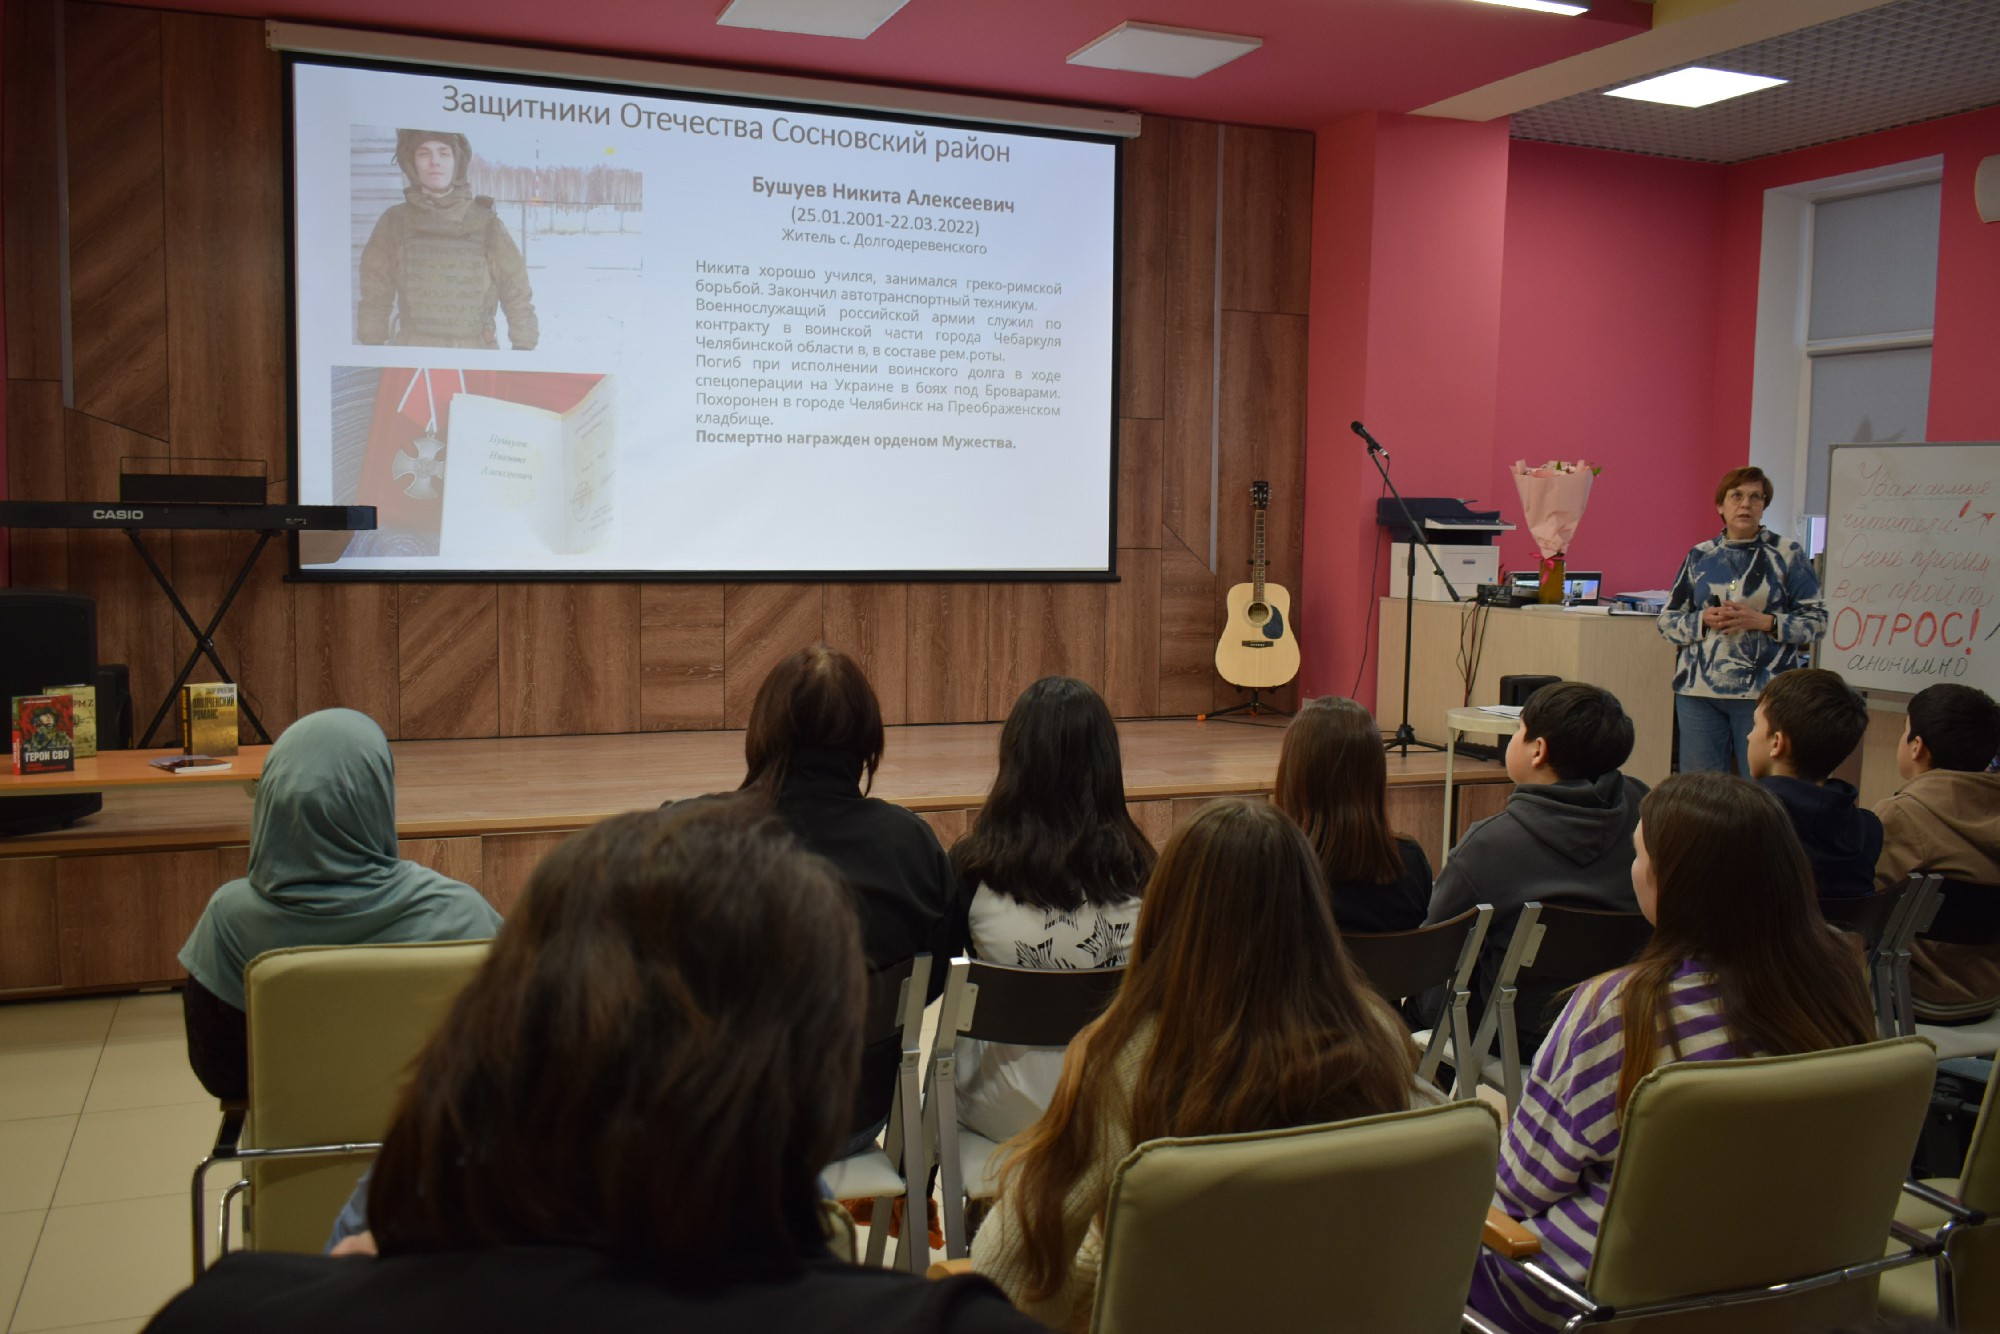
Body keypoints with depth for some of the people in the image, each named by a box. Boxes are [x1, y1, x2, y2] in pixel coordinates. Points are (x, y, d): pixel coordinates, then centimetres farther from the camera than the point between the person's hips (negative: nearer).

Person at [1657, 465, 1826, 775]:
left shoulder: (1789, 555, 4)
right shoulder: (1699, 556, 10)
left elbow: (1816, 621, 1)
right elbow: (1667, 620, 11)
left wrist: (1763, 621, -14)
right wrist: (1703, 620, -8)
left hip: (1763, 691, -2)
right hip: (1699, 691, 2)